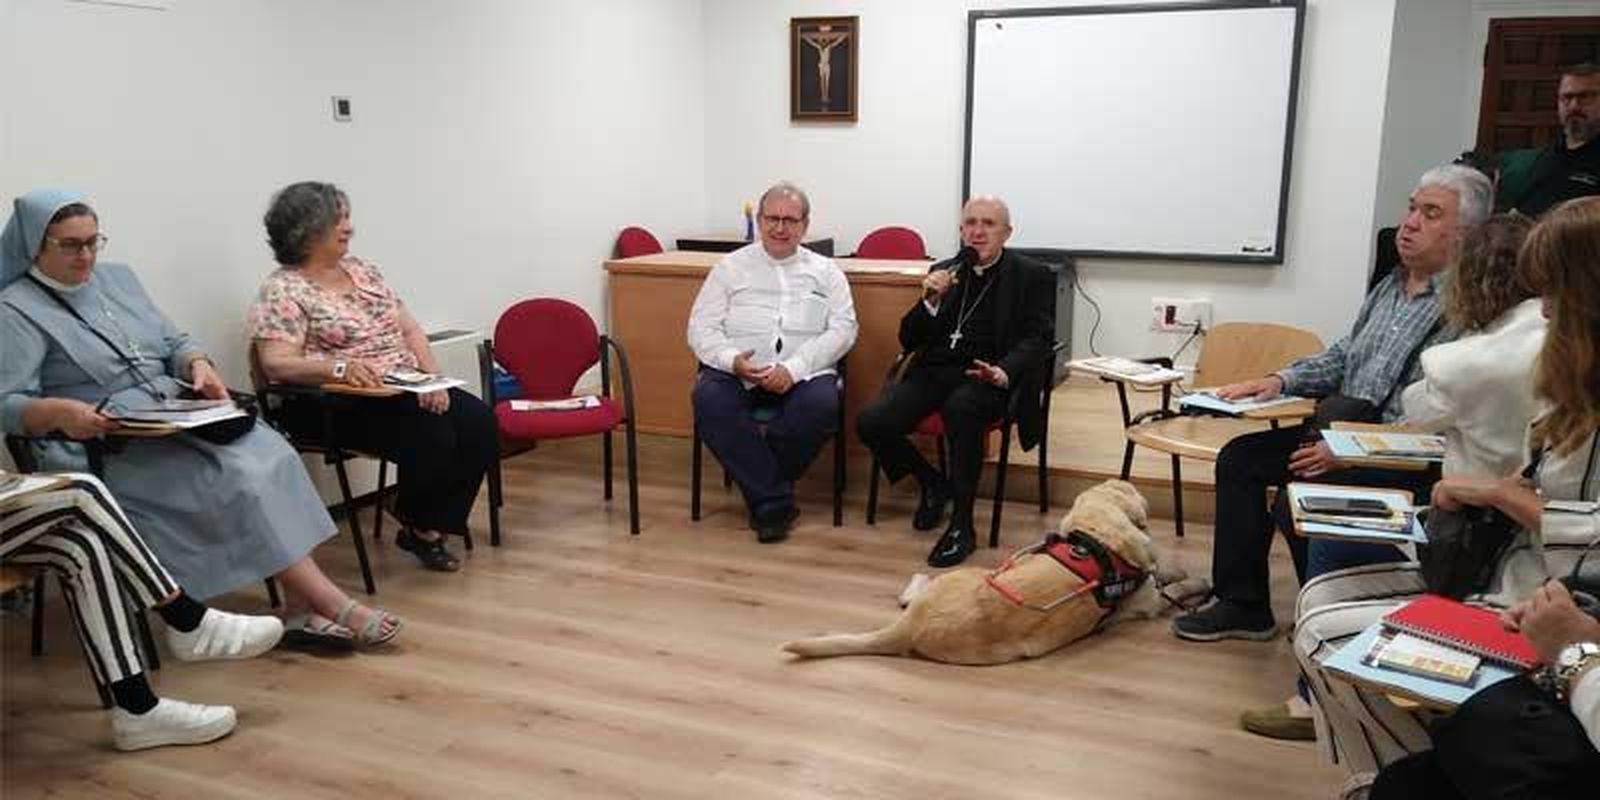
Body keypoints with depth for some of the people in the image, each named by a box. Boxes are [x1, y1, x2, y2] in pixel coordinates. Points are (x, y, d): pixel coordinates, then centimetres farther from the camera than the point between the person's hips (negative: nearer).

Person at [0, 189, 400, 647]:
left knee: (266, 454, -24)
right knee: (235, 476, -28)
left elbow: (174, 342, 18)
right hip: (103, 446, -6)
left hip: (174, 417, 6)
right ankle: (328, 602, -23)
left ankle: (302, 601, -28)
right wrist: (60, 412, -32)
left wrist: (199, 365, -5)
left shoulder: (117, 278, 17)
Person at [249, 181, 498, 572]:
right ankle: (417, 528, 2)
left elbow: (409, 329, 13)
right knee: (432, 436, -28)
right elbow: (277, 364, -18)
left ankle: (432, 526, -3)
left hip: (404, 390, 7)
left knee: (479, 421, -16)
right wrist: (339, 368, -35)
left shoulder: (361, 270, 15)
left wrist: (433, 378, -4)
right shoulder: (283, 291, -6)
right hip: (334, 405, -7)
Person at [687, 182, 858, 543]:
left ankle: (761, 489, -11)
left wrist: (794, 368, -14)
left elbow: (843, 328, 1)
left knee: (822, 403, -33)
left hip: (802, 374, 0)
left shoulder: (825, 271, 14)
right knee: (708, 398, -31)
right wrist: (732, 360, -15)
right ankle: (774, 500, -22)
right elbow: (701, 327, 7)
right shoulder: (731, 267, 14)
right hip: (736, 372, 1)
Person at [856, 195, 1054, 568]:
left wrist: (1003, 372, -24)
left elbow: (1037, 338, -3)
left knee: (961, 406, -39)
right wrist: (931, 302, -5)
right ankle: (932, 483, 10)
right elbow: (908, 340, 15)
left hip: (986, 378, -4)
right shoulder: (944, 272, 18)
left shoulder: (1032, 276, 8)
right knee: (870, 422, -20)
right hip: (934, 371, 4)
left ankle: (962, 526, -25)